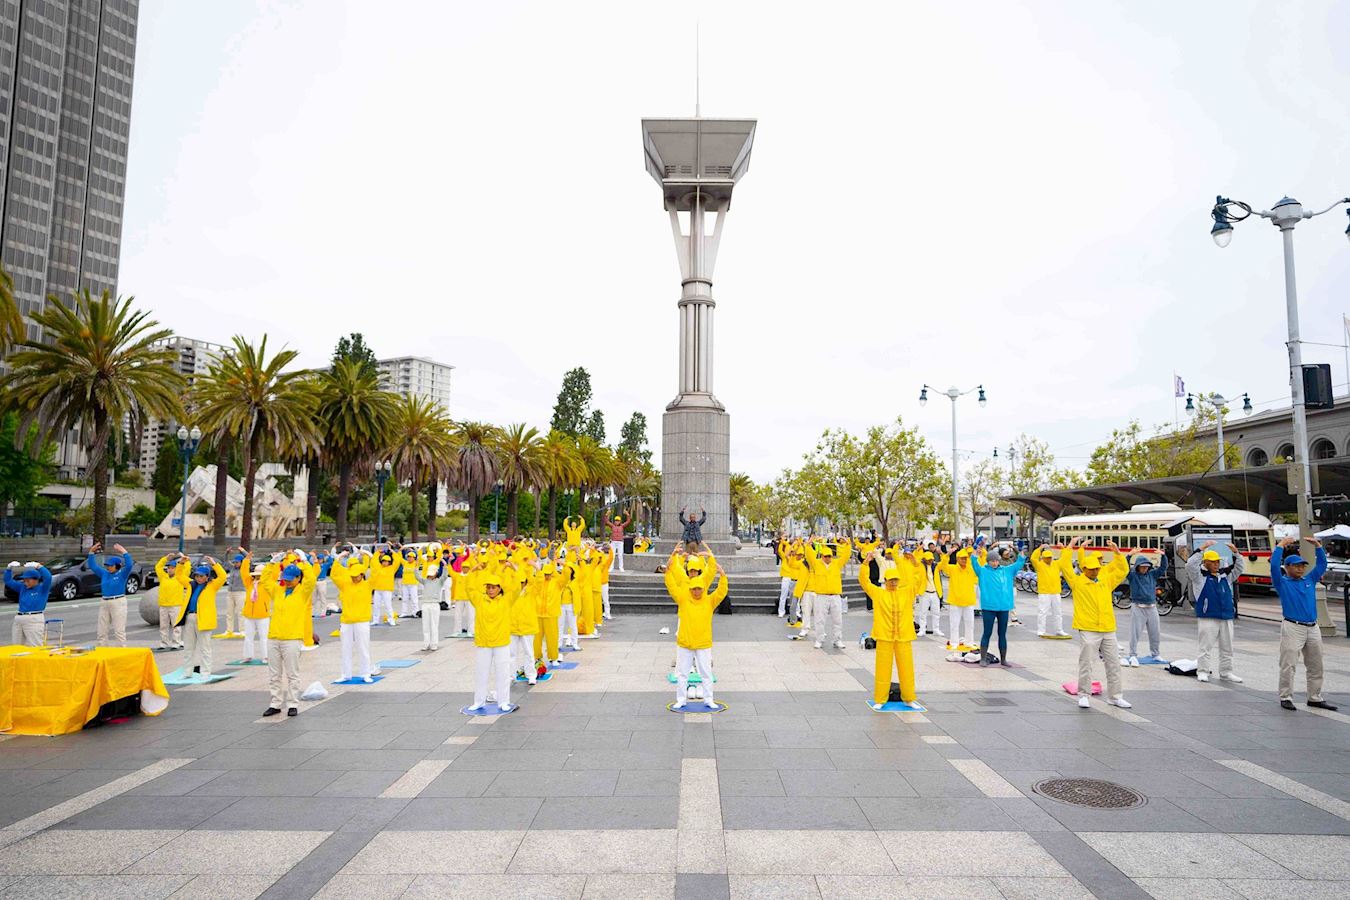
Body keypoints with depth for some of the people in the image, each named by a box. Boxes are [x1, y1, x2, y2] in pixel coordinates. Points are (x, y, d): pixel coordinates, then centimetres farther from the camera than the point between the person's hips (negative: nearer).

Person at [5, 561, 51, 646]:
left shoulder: (42, 588, -2)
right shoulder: (22, 587, 15)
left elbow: (48, 577, -20)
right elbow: (8, 581, 22)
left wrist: (37, 566, -22)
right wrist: (9, 568, 9)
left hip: (34, 620, -7)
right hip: (18, 620, 7)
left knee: (34, 648, -8)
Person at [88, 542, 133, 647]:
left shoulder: (122, 574, -4)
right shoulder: (104, 573, 13)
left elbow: (129, 565, -22)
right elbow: (92, 565, 17)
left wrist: (124, 552, -24)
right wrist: (91, 552, 10)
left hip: (118, 602, -7)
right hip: (104, 603, 7)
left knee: (119, 630, -7)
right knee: (102, 631, 11)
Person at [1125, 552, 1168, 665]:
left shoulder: (1152, 574, 10)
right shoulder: (1132, 575, -2)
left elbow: (1163, 568, 6)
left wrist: (1164, 556, -8)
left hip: (1152, 608, 4)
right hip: (1138, 608, -4)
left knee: (1155, 633, 12)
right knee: (1135, 632, -3)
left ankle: (1155, 654, 27)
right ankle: (1133, 656, 3)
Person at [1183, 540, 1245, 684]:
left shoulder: (1225, 576, 16)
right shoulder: (1199, 576, -1)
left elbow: (1240, 568, 16)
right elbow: (1190, 564, -17)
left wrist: (1236, 553, 1)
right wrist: (1202, 549, -18)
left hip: (1226, 618, 6)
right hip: (1207, 617, -6)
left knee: (1227, 647, 12)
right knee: (1206, 646, -4)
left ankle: (1226, 672, 21)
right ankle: (1203, 672, 0)